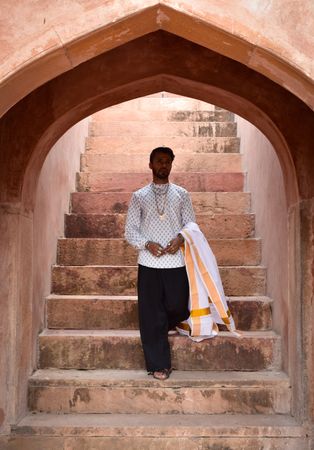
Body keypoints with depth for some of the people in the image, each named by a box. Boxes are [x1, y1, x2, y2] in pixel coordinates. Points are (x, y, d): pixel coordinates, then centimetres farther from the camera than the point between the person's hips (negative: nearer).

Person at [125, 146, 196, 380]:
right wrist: (147, 244, -12)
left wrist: (181, 238, -11)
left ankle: (161, 327, 38)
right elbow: (130, 231, 6)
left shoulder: (182, 194, 10)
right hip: (149, 263, -1)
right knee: (151, 314, 1)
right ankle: (159, 365, 12)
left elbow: (192, 224, 10)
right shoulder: (139, 196, 8)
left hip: (176, 261, 1)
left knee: (177, 307, 2)